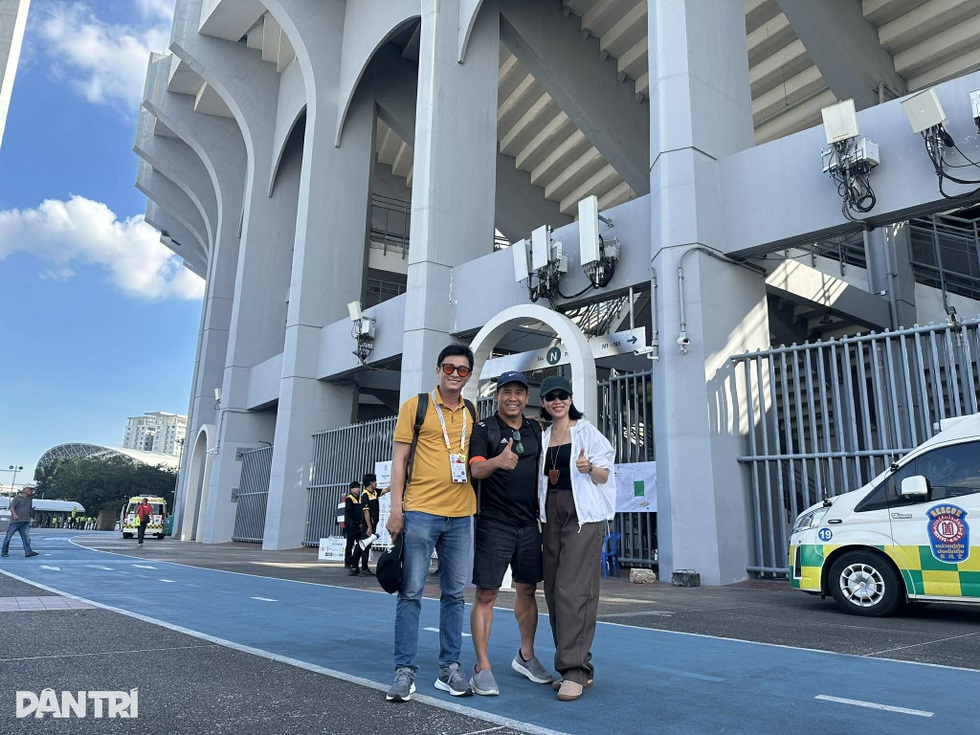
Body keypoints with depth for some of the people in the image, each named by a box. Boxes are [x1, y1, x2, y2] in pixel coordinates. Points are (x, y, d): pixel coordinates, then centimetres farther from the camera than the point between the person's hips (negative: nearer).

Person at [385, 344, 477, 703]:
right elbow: (399, 458, -2)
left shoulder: (472, 413, 12)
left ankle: (449, 669, 20)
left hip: (461, 516, 4)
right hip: (421, 512, -4)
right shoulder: (416, 406, 0)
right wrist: (396, 508, -9)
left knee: (454, 594, 10)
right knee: (411, 592, 0)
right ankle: (405, 670, 10)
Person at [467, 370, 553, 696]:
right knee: (486, 594, -3)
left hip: (529, 523, 5)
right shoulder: (484, 429, -4)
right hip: (494, 523, -5)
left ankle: (526, 656, 30)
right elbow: (476, 469, -19)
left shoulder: (536, 430, 11)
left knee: (527, 590, 14)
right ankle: (482, 667, 6)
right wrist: (498, 461, -39)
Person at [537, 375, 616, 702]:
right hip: (551, 514, 6)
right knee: (554, 591, 4)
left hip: (582, 514, -6)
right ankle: (580, 667, 14)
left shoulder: (586, 431, 1)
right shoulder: (542, 437, 15)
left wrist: (589, 468, -20)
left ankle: (574, 670, -9)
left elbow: (604, 475, -1)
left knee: (572, 590, -13)